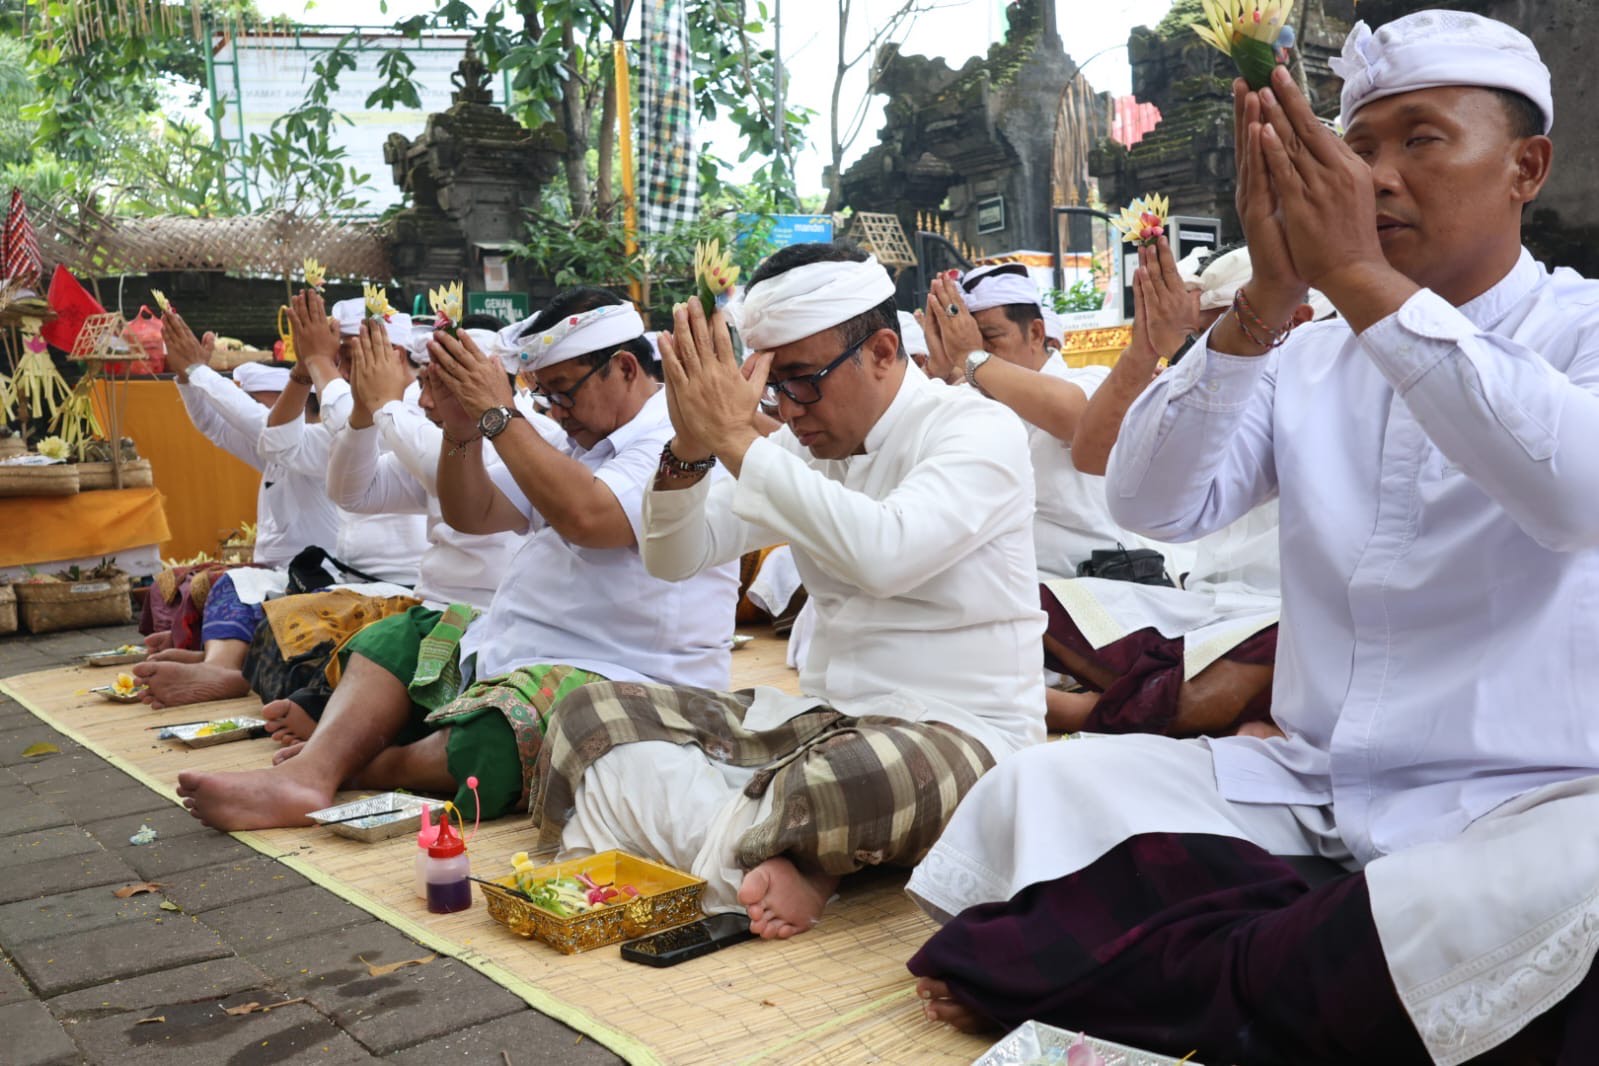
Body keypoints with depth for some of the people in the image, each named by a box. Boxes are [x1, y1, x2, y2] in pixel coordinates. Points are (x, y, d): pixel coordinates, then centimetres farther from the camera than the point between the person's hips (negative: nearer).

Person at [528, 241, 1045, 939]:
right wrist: (689, 451, -13)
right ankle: (769, 859, -21)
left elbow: (882, 553, -30)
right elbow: (674, 560, 7)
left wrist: (735, 439, -25)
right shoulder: (805, 442, 11)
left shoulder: (980, 431, -10)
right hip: (821, 720, 7)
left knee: (842, 782, -42)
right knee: (588, 715, -5)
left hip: (959, 733, -7)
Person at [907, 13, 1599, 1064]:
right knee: (1035, 791, -13)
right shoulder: (1308, 358, 10)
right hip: (1308, 784, 3)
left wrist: (1360, 276, -24)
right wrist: (1266, 298, -16)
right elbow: (1156, 502, -5)